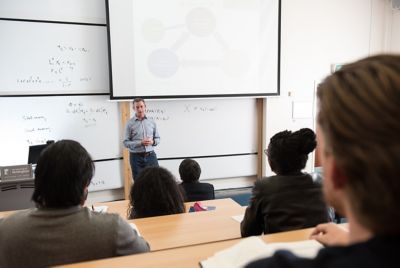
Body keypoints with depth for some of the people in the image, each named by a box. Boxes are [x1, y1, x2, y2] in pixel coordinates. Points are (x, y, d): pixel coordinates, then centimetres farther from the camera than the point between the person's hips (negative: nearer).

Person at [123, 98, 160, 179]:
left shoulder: (152, 122, 4)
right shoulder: (130, 123, -4)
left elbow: (157, 138, 11)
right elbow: (126, 142, -6)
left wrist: (152, 142, -11)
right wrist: (140, 143, -19)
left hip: (150, 156, 2)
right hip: (136, 157, -2)